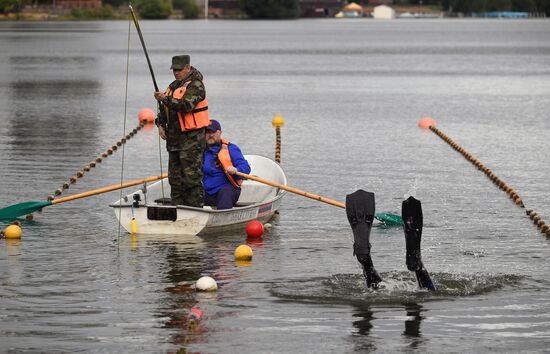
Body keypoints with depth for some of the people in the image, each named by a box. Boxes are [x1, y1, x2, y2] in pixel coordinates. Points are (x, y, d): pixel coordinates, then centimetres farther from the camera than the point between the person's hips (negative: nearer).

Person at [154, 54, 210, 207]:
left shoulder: (195, 85, -9)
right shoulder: (174, 86, 18)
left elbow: (186, 105, -24)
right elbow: (164, 109, 26)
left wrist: (166, 99, -27)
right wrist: (161, 124, 10)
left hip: (192, 139, -9)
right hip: (174, 138, 9)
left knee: (192, 176, -10)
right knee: (175, 177, 11)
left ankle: (196, 208, -7)